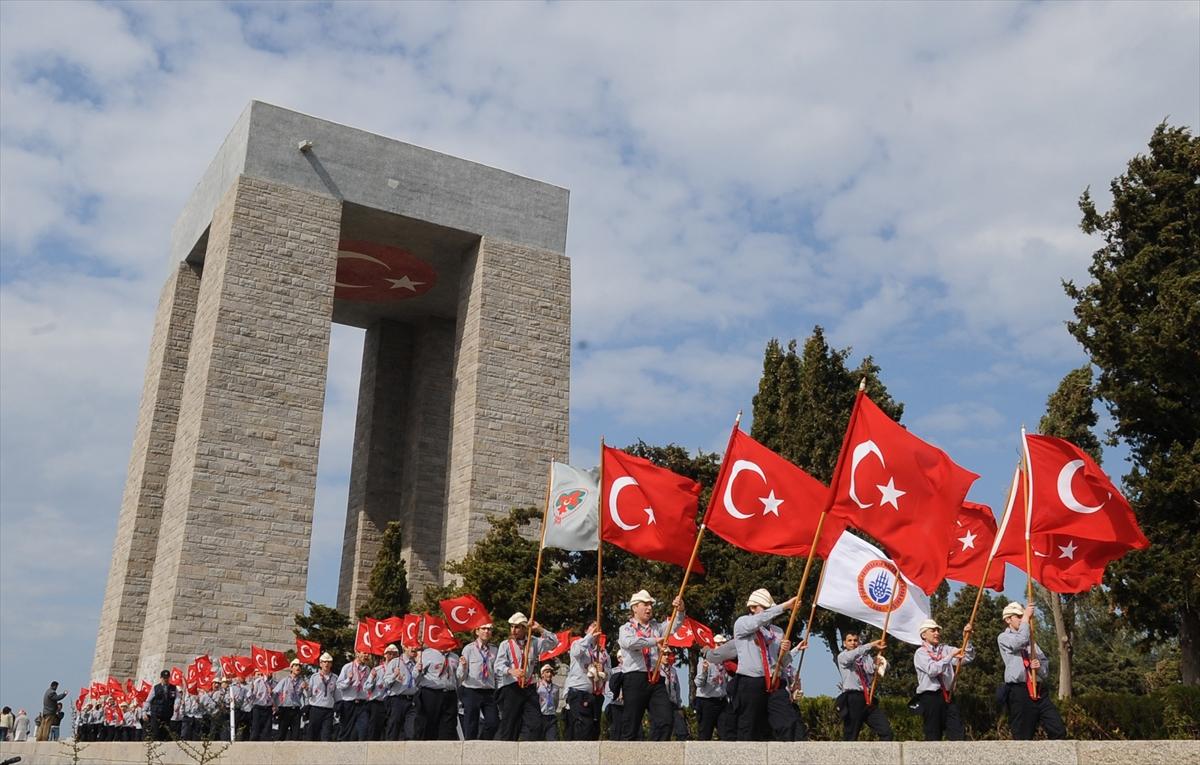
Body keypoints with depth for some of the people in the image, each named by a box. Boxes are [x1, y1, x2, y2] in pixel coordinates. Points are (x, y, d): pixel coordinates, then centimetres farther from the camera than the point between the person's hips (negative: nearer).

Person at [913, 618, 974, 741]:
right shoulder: (920, 653, -3)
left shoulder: (945, 649, 13)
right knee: (933, 735, 1)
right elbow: (932, 669, -19)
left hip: (947, 696, 5)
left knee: (957, 734, -1)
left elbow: (968, 658, 6)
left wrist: (967, 640, -9)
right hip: (930, 697, -5)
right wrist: (951, 656, -23)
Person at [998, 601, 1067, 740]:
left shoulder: (1030, 639, 22)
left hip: (1038, 690, 6)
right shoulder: (1003, 637, 2)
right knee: (1023, 738, -2)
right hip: (1019, 692, -6)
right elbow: (1020, 640, -20)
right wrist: (1026, 617, -11)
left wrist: (1039, 666, -5)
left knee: (1059, 731, -2)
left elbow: (1045, 664, 19)